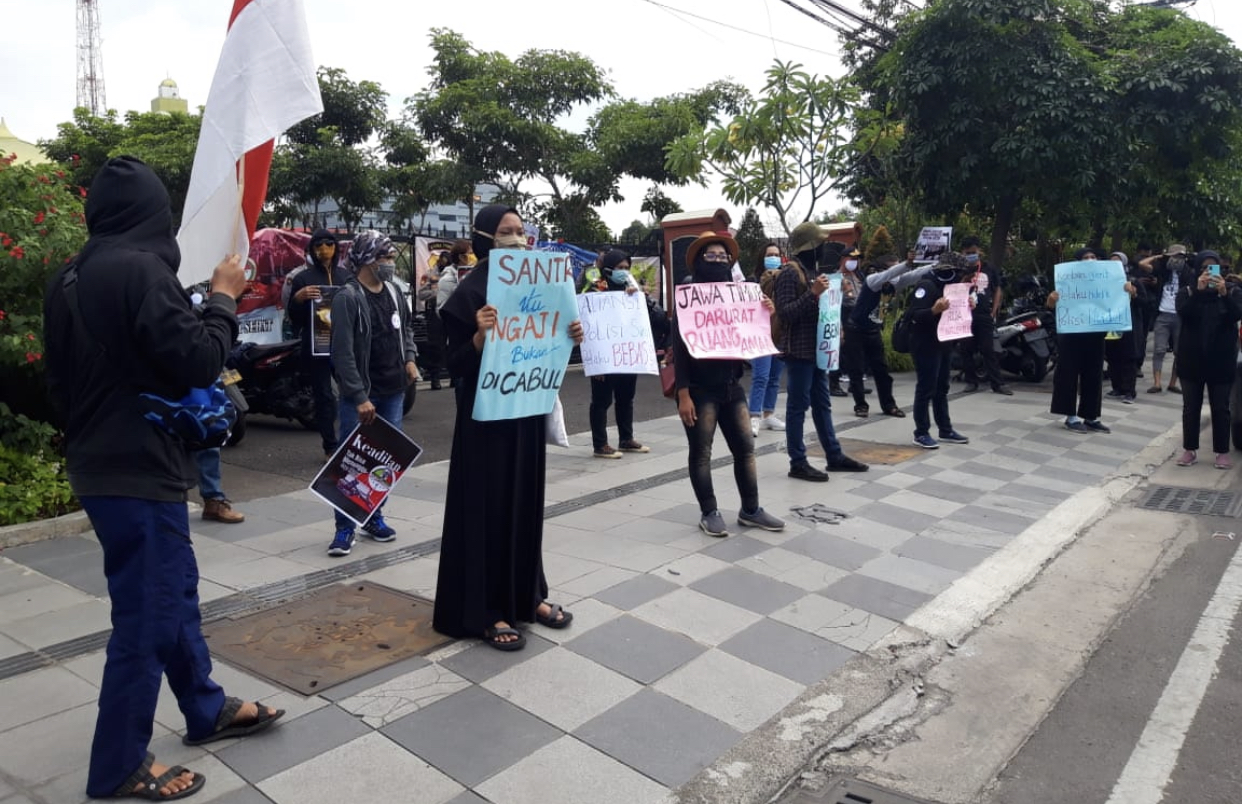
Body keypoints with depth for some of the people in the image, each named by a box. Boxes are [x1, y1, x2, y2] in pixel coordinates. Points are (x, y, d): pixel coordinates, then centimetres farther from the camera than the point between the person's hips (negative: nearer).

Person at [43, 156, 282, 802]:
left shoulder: (68, 279, 9)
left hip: (99, 463, 10)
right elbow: (197, 362, -20)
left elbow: (60, 380, 16)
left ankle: (207, 710, 35)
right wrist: (223, 298, -6)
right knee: (146, 614, 3)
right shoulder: (139, 269, -19)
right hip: (139, 471, -10)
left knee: (174, 591, 20)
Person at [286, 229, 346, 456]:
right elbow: (294, 316, 3)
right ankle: (331, 447, 10)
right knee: (324, 396, 1)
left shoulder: (346, 276, 12)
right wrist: (298, 298, -16)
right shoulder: (303, 278, 5)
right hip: (316, 346, -2)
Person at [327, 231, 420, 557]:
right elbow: (343, 353, -18)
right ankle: (345, 528, 8)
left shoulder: (393, 291, 7)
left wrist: (410, 358, 4)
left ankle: (374, 517, 27)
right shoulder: (348, 298, -14)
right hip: (360, 395, -7)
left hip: (393, 391, 7)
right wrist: (360, 397, -20)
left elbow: (405, 329, 23)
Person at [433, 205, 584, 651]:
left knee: (526, 501, 13)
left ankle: (528, 595, 26)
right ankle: (486, 611, 9)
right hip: (487, 415, -7)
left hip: (528, 409, 7)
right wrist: (480, 334, -32)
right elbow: (457, 366, -14)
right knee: (488, 506, -1)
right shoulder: (470, 292, -11)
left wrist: (570, 337, -5)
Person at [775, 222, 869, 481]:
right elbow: (784, 313, -20)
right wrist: (812, 293, -26)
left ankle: (834, 456, 23)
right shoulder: (790, 272, -13)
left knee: (822, 404, 15)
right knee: (798, 406, -3)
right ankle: (798, 463, 4)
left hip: (817, 348, 9)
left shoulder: (814, 269, 17)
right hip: (799, 350, -9)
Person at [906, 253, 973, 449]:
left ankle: (945, 430, 22)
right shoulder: (926, 285, -16)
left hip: (943, 344, 10)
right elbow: (915, 314, -24)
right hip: (926, 346, -10)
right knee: (926, 389, -5)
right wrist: (934, 310, -39)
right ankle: (921, 433, 1)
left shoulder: (948, 285, 15)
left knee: (941, 389, 14)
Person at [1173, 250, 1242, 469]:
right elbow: (1182, 313, -17)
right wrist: (1198, 291, -29)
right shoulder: (1187, 291, 1)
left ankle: (1223, 452, 10)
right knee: (1191, 407, 5)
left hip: (1222, 360, 0)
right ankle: (1190, 450, 13)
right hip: (1192, 359, 0)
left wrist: (1224, 293, -29)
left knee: (1220, 408, 3)